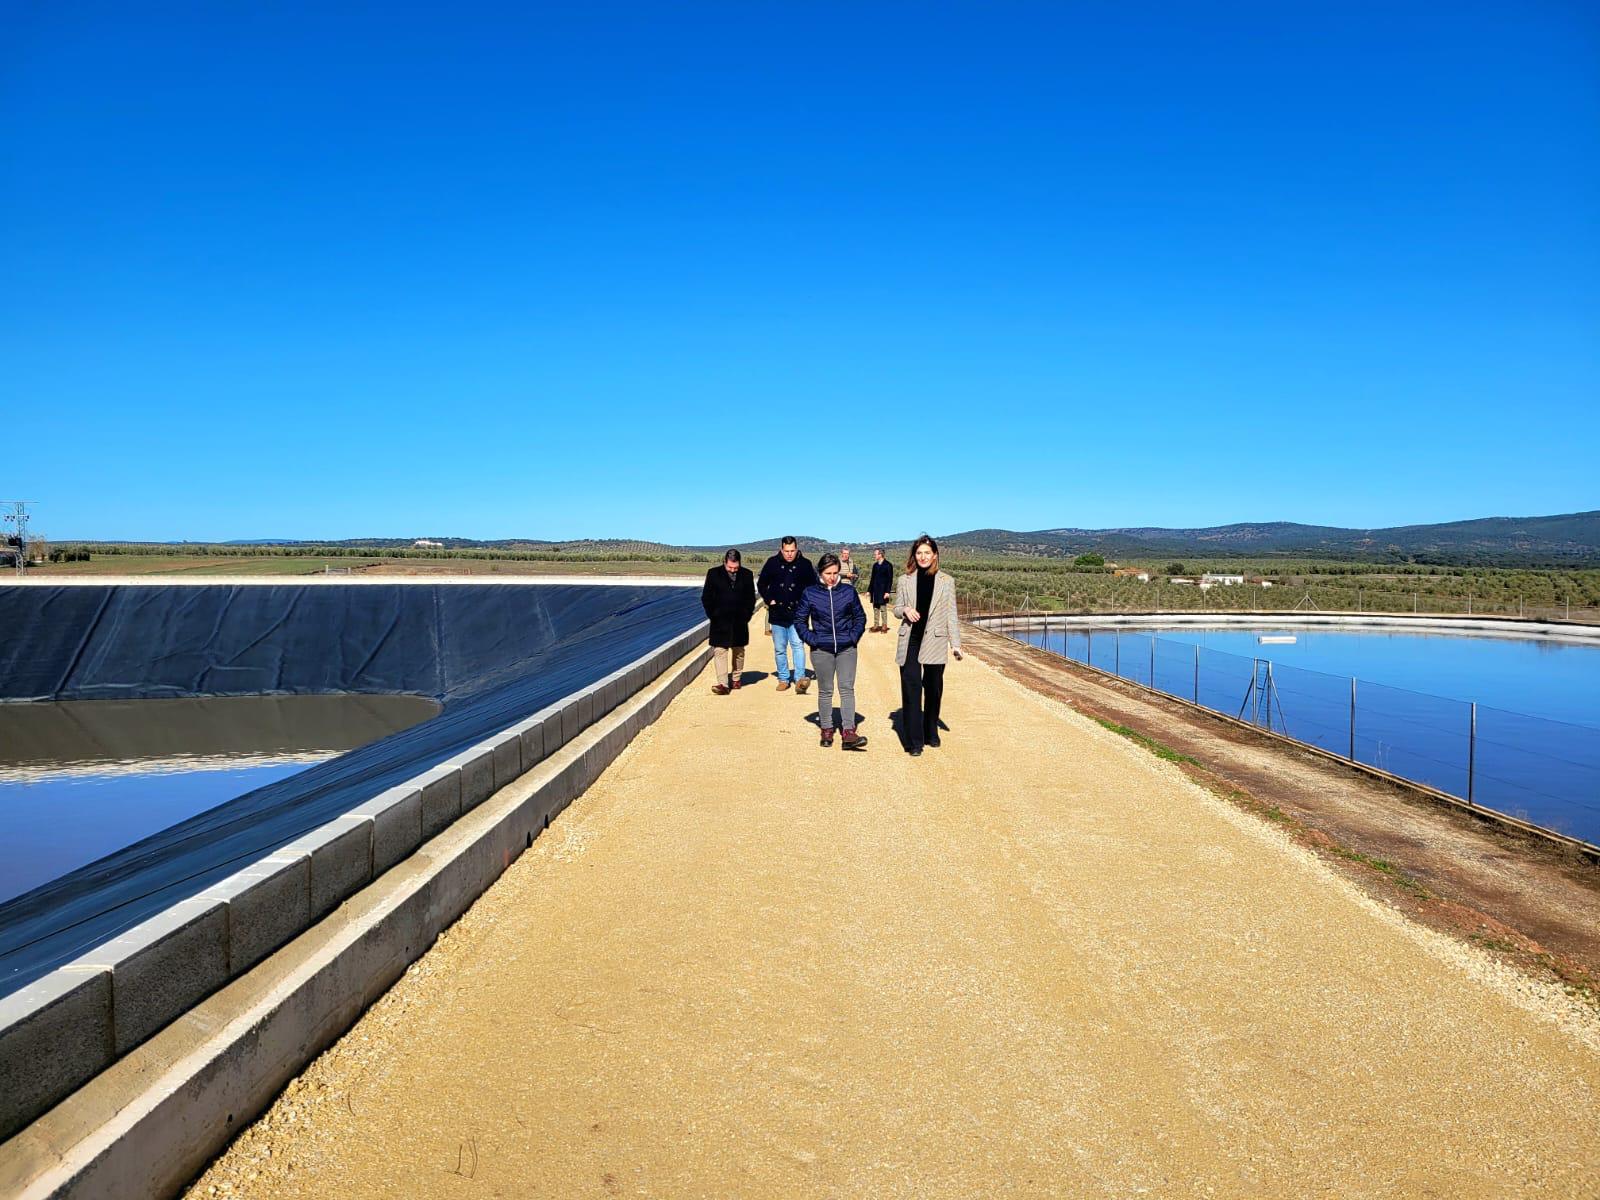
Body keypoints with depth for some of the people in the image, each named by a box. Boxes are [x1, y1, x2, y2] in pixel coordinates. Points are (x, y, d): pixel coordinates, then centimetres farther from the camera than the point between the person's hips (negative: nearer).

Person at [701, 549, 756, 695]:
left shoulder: (746, 575, 0)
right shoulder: (713, 574, -4)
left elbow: (751, 598, 9)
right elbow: (706, 598, 2)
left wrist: (746, 616, 3)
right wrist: (712, 616, -2)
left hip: (739, 621, 2)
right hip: (720, 622, -2)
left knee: (738, 651, 12)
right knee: (719, 651, -8)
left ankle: (736, 678, 28)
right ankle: (723, 684, -11)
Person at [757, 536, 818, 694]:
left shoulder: (805, 564, -1)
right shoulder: (772, 563, 0)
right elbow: (761, 584, 11)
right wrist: (770, 600, 2)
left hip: (797, 614, -2)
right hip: (777, 613, 2)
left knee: (798, 644, -14)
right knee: (779, 649, 8)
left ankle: (800, 679, -17)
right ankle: (783, 679, 19)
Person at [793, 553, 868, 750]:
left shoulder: (849, 591, 0)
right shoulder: (810, 593, -2)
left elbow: (860, 617, 11)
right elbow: (799, 620, 6)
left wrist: (854, 636, -1)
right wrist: (811, 639, -4)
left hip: (846, 649, 0)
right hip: (821, 650, 0)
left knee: (847, 688, -5)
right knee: (825, 691, 9)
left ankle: (849, 733, -6)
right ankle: (827, 730, 20)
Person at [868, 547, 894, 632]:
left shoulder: (887, 565, -8)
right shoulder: (875, 565, 12)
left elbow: (890, 579, -10)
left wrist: (887, 591, -16)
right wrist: (869, 590, 13)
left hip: (883, 591, -7)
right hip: (875, 591, 7)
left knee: (883, 609, -3)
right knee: (875, 609, 9)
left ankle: (884, 626, 4)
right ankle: (876, 625, 15)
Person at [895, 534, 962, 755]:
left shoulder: (946, 581, 4)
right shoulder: (905, 580, 6)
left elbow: (951, 614, 5)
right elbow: (896, 608, 12)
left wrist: (955, 643, -1)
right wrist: (905, 610, -11)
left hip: (935, 641, 0)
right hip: (910, 641, 0)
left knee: (933, 690, 9)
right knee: (911, 689, -5)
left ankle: (931, 734, 27)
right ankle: (914, 741, -1)